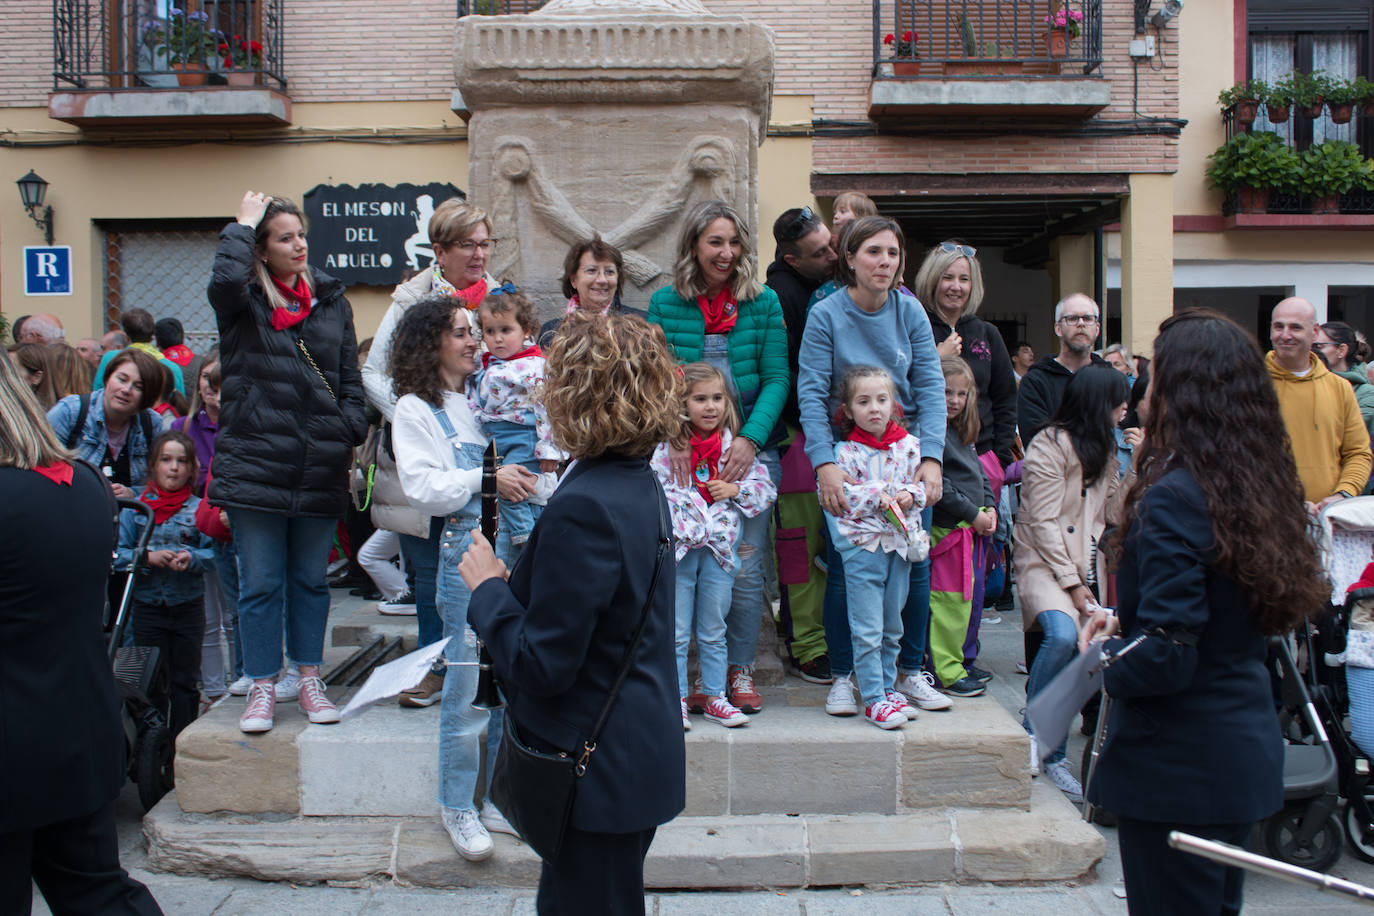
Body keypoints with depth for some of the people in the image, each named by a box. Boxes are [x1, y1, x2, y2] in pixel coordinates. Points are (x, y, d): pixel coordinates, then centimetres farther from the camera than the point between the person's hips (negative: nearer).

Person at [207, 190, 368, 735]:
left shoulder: (331, 299, 10)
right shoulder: (243, 301, 0)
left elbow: (350, 377, 12)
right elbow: (225, 280, -25)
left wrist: (350, 432, -1)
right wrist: (243, 225, -10)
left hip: (320, 466, 3)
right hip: (254, 460, -3)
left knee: (311, 579, 13)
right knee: (260, 582, 5)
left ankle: (309, 680, 26)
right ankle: (262, 687, 17)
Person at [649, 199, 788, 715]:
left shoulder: (764, 303, 3)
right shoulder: (664, 304, 4)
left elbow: (777, 379, -1)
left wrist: (750, 440, -14)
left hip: (751, 449, 0)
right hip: (687, 451, 0)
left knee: (745, 566, 1)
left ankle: (740, 670, 17)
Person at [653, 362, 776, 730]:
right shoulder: (667, 447, -4)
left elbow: (766, 488, 6)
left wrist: (736, 489, -11)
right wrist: (678, 522, -18)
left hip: (720, 548, 2)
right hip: (679, 548, -2)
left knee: (713, 631, 14)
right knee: (676, 633, 5)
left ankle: (715, 696, 25)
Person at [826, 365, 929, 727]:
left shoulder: (908, 445, 5)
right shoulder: (846, 452, -6)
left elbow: (920, 484, 12)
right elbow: (840, 496, -10)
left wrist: (909, 495, -8)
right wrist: (876, 497, -19)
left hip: (901, 544, 4)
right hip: (863, 545, -4)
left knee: (892, 628, 15)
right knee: (867, 631, -3)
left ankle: (888, 687, 29)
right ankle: (874, 699, 6)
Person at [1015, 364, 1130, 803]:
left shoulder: (1103, 449, 16)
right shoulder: (1049, 446, -8)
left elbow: (1115, 513, 13)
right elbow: (1043, 523, -11)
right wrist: (1071, 583, -15)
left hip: (1089, 563, 7)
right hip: (1044, 562, -7)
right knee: (1063, 635, -32)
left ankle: (1053, 755, 5)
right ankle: (1034, 732, -10)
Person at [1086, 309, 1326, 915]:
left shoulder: (1173, 499, -23)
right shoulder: (1265, 486, 3)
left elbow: (1165, 656, -24)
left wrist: (1105, 662, -6)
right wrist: (1127, 621, 10)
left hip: (1176, 768, -8)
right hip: (1247, 750, 8)